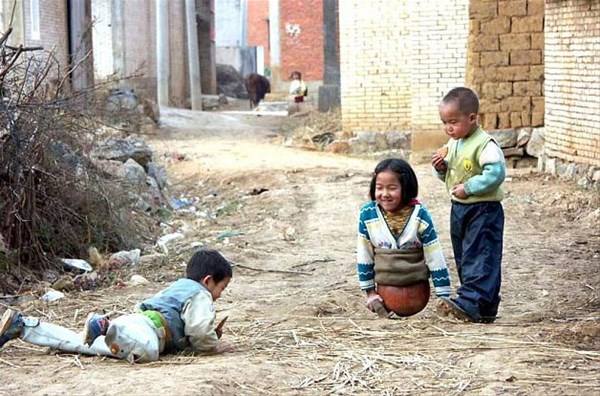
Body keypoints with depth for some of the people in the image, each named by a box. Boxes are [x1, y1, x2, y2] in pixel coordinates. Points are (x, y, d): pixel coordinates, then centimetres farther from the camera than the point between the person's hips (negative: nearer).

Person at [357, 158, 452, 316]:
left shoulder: (420, 215, -14)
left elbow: (436, 258, -8)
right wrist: (370, 292, 3)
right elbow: (364, 256, -1)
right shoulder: (367, 214, -12)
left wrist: (443, 296, -8)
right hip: (384, 286, 1)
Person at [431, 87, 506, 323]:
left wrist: (469, 188, -25)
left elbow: (496, 173, -26)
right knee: (463, 258, 13)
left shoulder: (485, 145, -18)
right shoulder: (453, 143, 10)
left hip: (484, 210, -10)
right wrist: (442, 168, -2)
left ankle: (471, 302, -19)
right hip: (459, 209, 10)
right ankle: (484, 307, 21)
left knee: (480, 257, -11)